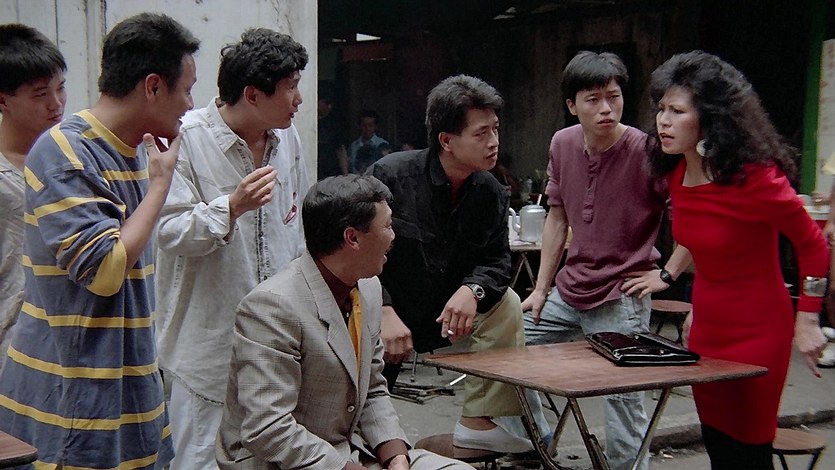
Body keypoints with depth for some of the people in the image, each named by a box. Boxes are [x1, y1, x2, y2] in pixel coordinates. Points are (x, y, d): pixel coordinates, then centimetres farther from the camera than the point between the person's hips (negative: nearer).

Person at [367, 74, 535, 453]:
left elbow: (497, 260, 0)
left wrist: (472, 290, -23)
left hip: (447, 313, 5)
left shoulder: (491, 193, -3)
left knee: (506, 304, -16)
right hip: (383, 320, -4)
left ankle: (478, 421, -7)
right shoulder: (391, 175, -18)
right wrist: (384, 312, -26)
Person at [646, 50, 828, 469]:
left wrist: (807, 321, -13)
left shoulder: (754, 178, -22)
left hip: (756, 333, -7)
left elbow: (812, 243, -12)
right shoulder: (677, 173, -1)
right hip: (706, 328, 7)